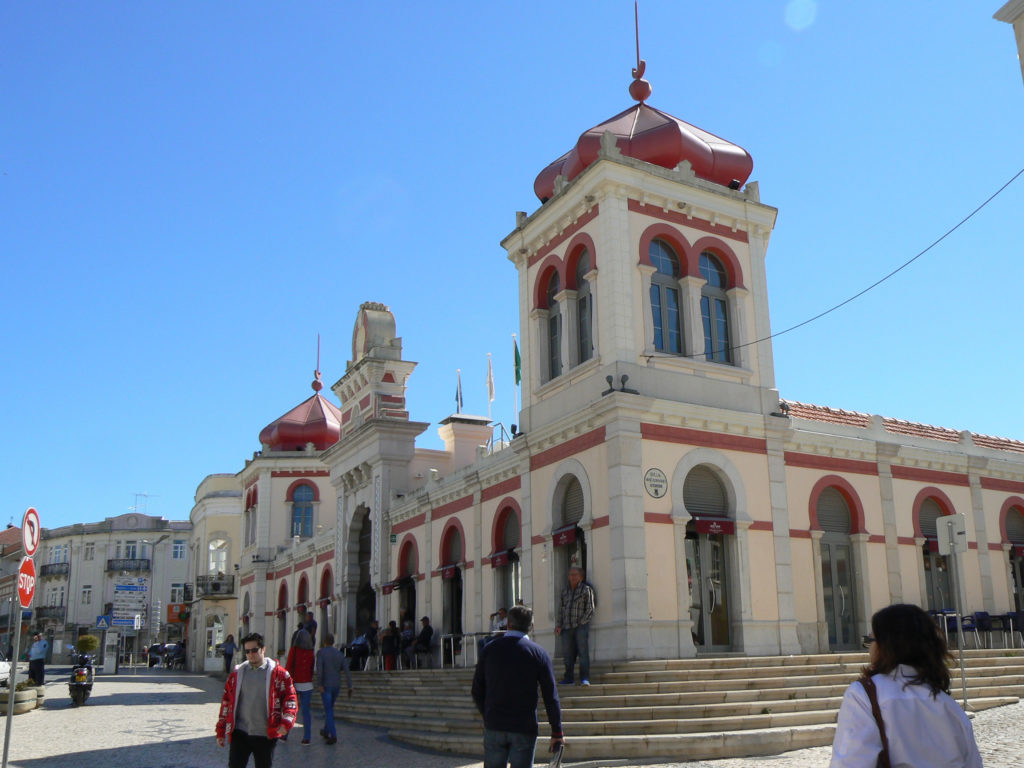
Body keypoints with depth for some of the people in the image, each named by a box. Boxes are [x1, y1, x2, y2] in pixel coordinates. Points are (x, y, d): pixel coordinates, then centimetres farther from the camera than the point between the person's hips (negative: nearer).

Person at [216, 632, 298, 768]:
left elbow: (290, 698, -2)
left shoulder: (278, 673, -1)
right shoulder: (237, 673, 7)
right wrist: (221, 731, 9)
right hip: (240, 733, 2)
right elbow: (226, 701, 12)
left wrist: (286, 722, -18)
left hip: (266, 735, -1)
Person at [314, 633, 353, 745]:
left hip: (326, 685, -5)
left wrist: (319, 684, -24)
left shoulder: (320, 652, -6)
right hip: (337, 685, 5)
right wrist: (350, 687, -3)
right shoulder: (340, 654, 7)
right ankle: (326, 731, 35)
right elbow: (347, 670, -1)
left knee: (328, 710, -2)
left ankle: (333, 735, -12)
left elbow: (319, 668, -21)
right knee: (330, 707, 23)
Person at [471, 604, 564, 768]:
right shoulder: (538, 653, -3)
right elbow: (551, 696, -4)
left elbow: (477, 690, 7)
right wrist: (557, 732, 2)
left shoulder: (490, 648, 3)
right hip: (524, 728, -2)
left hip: (493, 726, 2)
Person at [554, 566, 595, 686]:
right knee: (567, 653, 4)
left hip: (581, 626, -4)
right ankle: (568, 678, 10)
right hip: (566, 627, 4)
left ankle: (585, 678, -7)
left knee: (583, 652, -7)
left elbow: (590, 609, -1)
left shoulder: (586, 589, 5)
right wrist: (558, 625, 12)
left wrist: (582, 622, -9)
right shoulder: (565, 591, 19)